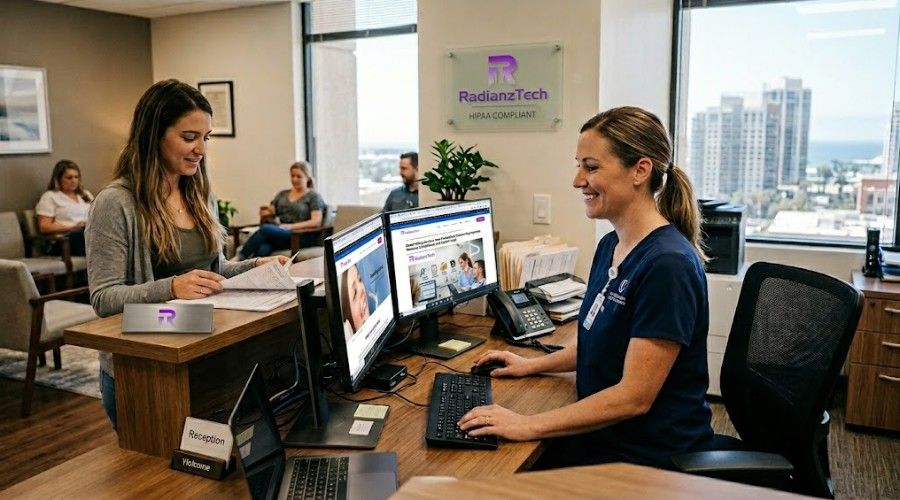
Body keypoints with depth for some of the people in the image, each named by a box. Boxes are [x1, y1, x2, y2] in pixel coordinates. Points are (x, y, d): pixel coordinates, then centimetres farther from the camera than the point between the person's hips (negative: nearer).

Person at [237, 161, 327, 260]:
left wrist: (290, 226, -15)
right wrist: (265, 213, -4)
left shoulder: (313, 196, 8)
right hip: (277, 232, 5)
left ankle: (240, 259, -24)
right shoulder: (282, 194, 25)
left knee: (265, 229, -32)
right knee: (262, 250, -33)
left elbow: (316, 222, -6)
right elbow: (269, 213, 21)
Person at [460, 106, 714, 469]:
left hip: (651, 459, -7)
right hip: (602, 435, 7)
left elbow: (634, 397, -23)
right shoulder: (611, 245, 4)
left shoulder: (668, 264, -23)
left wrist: (528, 425, -23)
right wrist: (532, 365, 13)